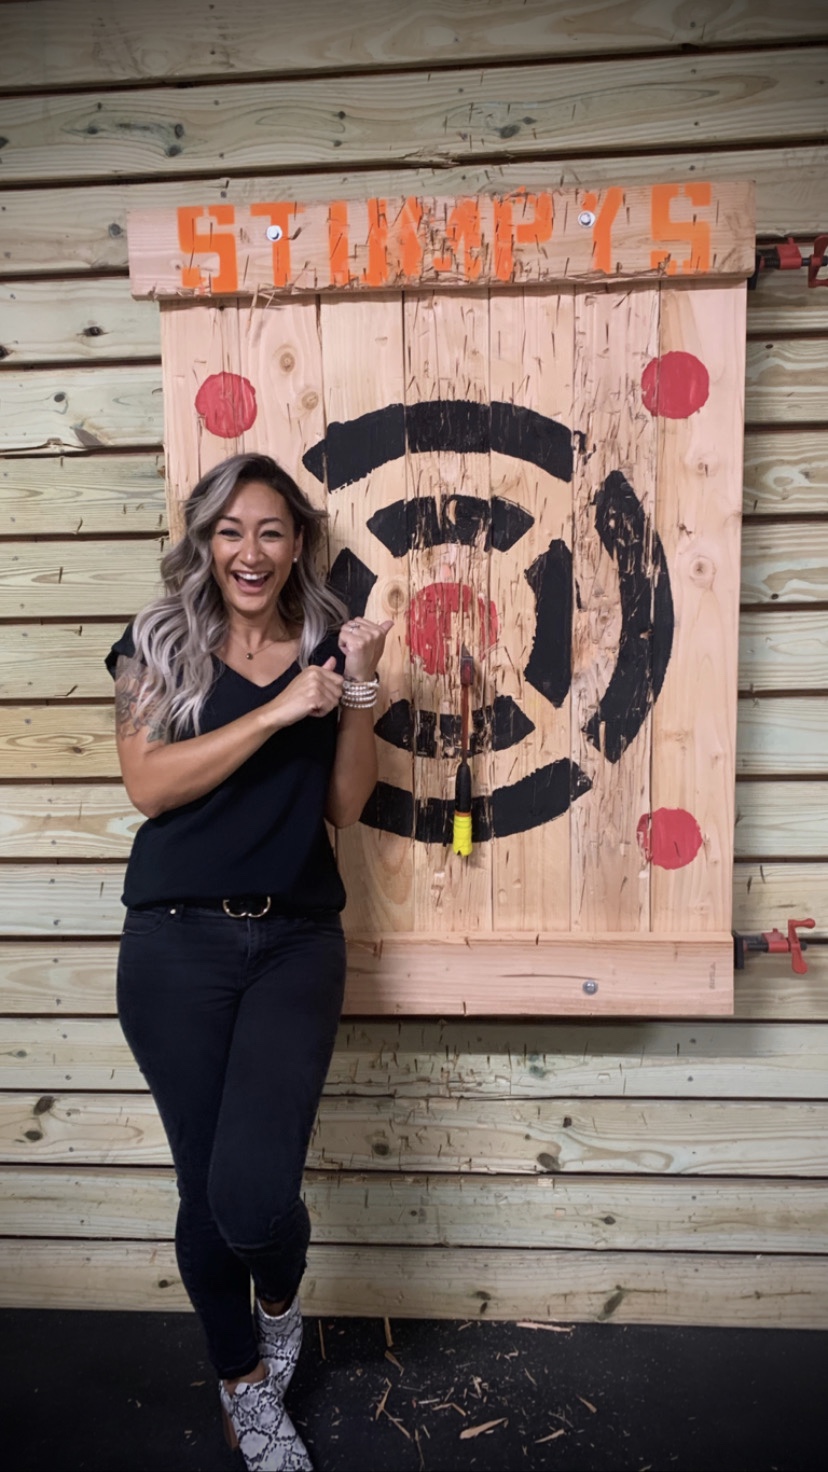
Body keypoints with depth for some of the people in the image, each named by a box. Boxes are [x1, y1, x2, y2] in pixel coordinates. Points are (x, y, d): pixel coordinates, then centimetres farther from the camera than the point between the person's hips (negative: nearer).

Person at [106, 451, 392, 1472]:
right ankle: (243, 1381, 36)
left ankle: (280, 1306, 28)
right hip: (179, 941, 0)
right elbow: (149, 783, -10)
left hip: (295, 939, 1)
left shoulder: (325, 646, 8)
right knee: (206, 1188, 8)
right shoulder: (159, 645, 3)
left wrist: (359, 689, -5)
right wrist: (280, 710, -14)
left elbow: (345, 805, 6)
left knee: (255, 1189, -10)